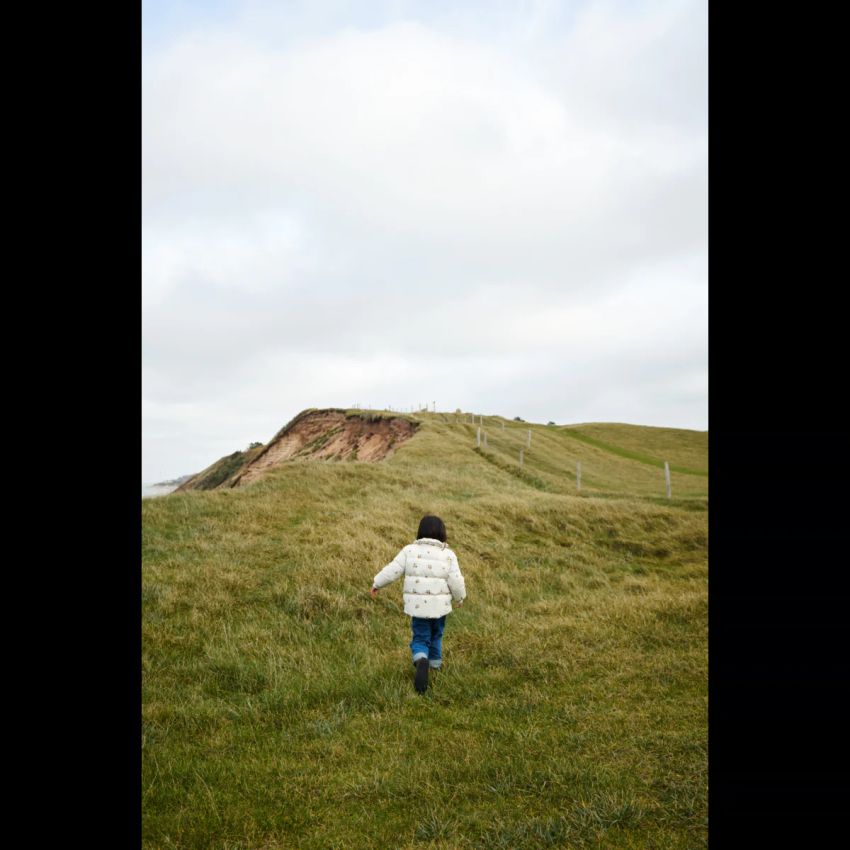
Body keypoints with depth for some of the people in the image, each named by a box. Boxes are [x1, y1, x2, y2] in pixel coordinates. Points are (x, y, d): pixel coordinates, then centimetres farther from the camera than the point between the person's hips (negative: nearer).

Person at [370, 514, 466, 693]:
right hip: (439, 605, 1)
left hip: (417, 605, -1)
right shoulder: (448, 555, -8)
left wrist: (377, 583, 8)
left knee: (420, 638, 8)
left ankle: (421, 661, -19)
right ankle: (435, 663, 39)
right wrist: (460, 597, 10)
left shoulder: (410, 550, -6)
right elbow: (456, 581, -9)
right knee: (436, 634, 24)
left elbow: (392, 570, -6)